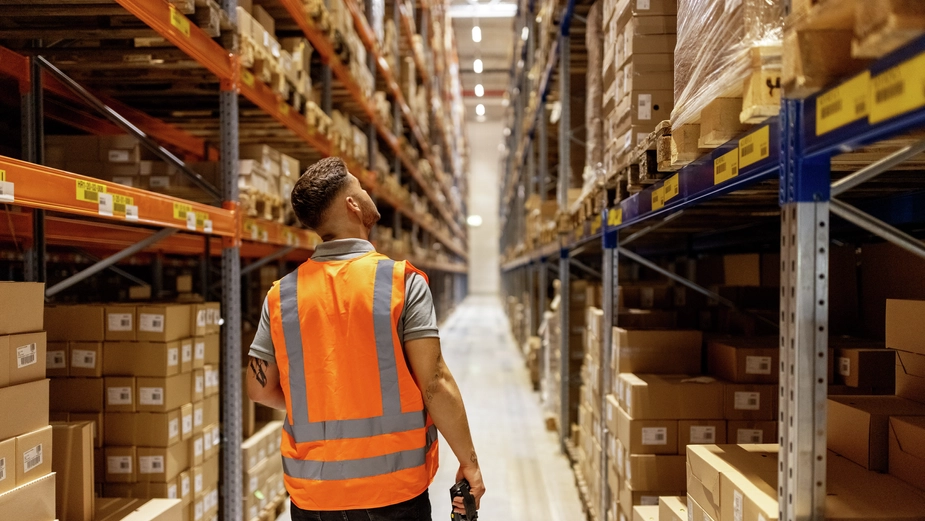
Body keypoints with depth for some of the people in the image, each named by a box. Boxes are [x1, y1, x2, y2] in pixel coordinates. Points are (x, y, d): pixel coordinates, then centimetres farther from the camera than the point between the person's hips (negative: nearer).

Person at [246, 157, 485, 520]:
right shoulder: (402, 281, -11)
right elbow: (434, 384, -15)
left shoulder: (282, 295, -2)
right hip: (393, 489, -3)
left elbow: (260, 389, 5)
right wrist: (468, 461, -5)